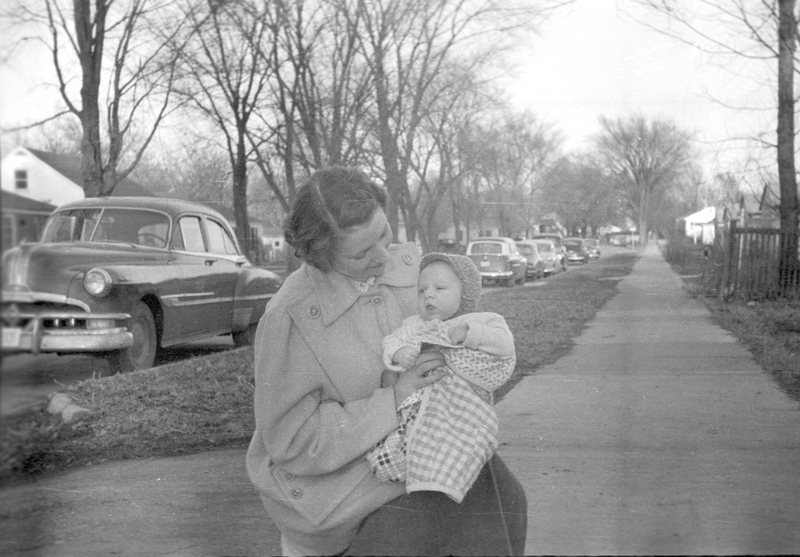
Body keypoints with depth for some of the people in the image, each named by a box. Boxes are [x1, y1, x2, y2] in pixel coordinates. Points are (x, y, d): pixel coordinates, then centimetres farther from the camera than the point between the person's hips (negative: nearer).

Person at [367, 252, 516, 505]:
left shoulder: (482, 321, 12)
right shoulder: (413, 326, 22)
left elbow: (504, 343, -4)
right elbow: (391, 341, 9)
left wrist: (468, 333, -16)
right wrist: (397, 354, -13)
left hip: (461, 410, -3)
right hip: (412, 406, 3)